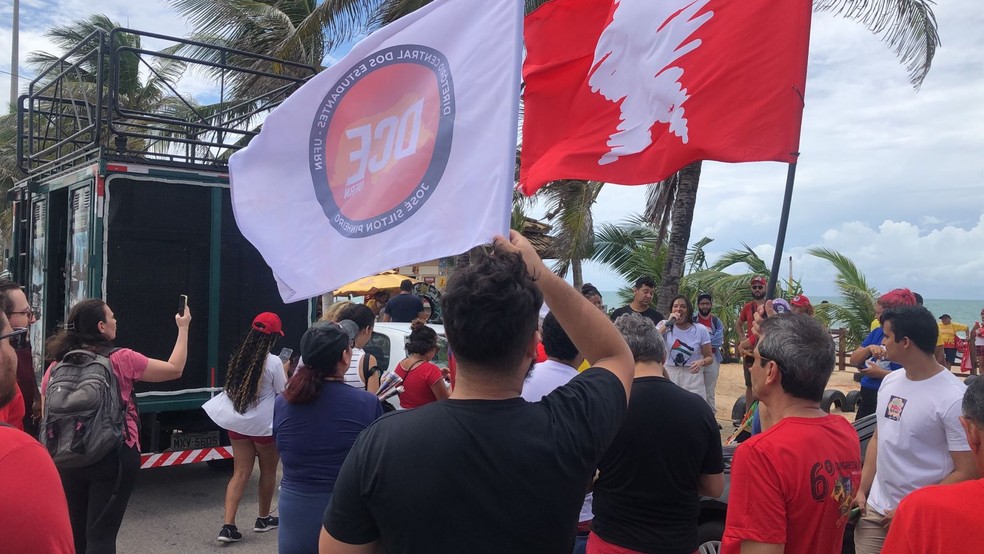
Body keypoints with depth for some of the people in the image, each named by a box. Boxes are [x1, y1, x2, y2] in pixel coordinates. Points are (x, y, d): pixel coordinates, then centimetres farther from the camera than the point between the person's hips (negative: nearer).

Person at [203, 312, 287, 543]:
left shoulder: (239, 357, 2)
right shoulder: (273, 362, -16)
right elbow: (283, 393, -9)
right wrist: (284, 374, 8)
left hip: (237, 422, 5)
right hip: (263, 425, -5)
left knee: (241, 472, 8)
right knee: (268, 470, 14)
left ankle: (228, 525, -1)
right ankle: (263, 519, 28)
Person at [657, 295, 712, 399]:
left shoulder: (700, 330, -2)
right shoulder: (664, 325, 0)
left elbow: (710, 357, 4)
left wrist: (701, 362, -19)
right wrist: (668, 323, -19)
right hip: (669, 377, 0)